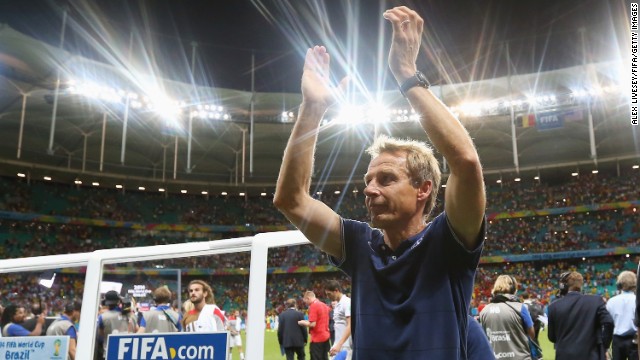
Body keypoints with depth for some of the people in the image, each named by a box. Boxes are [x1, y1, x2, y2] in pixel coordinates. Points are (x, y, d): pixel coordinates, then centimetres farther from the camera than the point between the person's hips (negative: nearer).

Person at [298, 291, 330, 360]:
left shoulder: (313, 306, -15)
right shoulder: (324, 305, 11)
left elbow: (312, 324, -20)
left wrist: (303, 323, -3)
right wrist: (307, 322, 21)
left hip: (317, 339, -8)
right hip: (325, 337, 8)